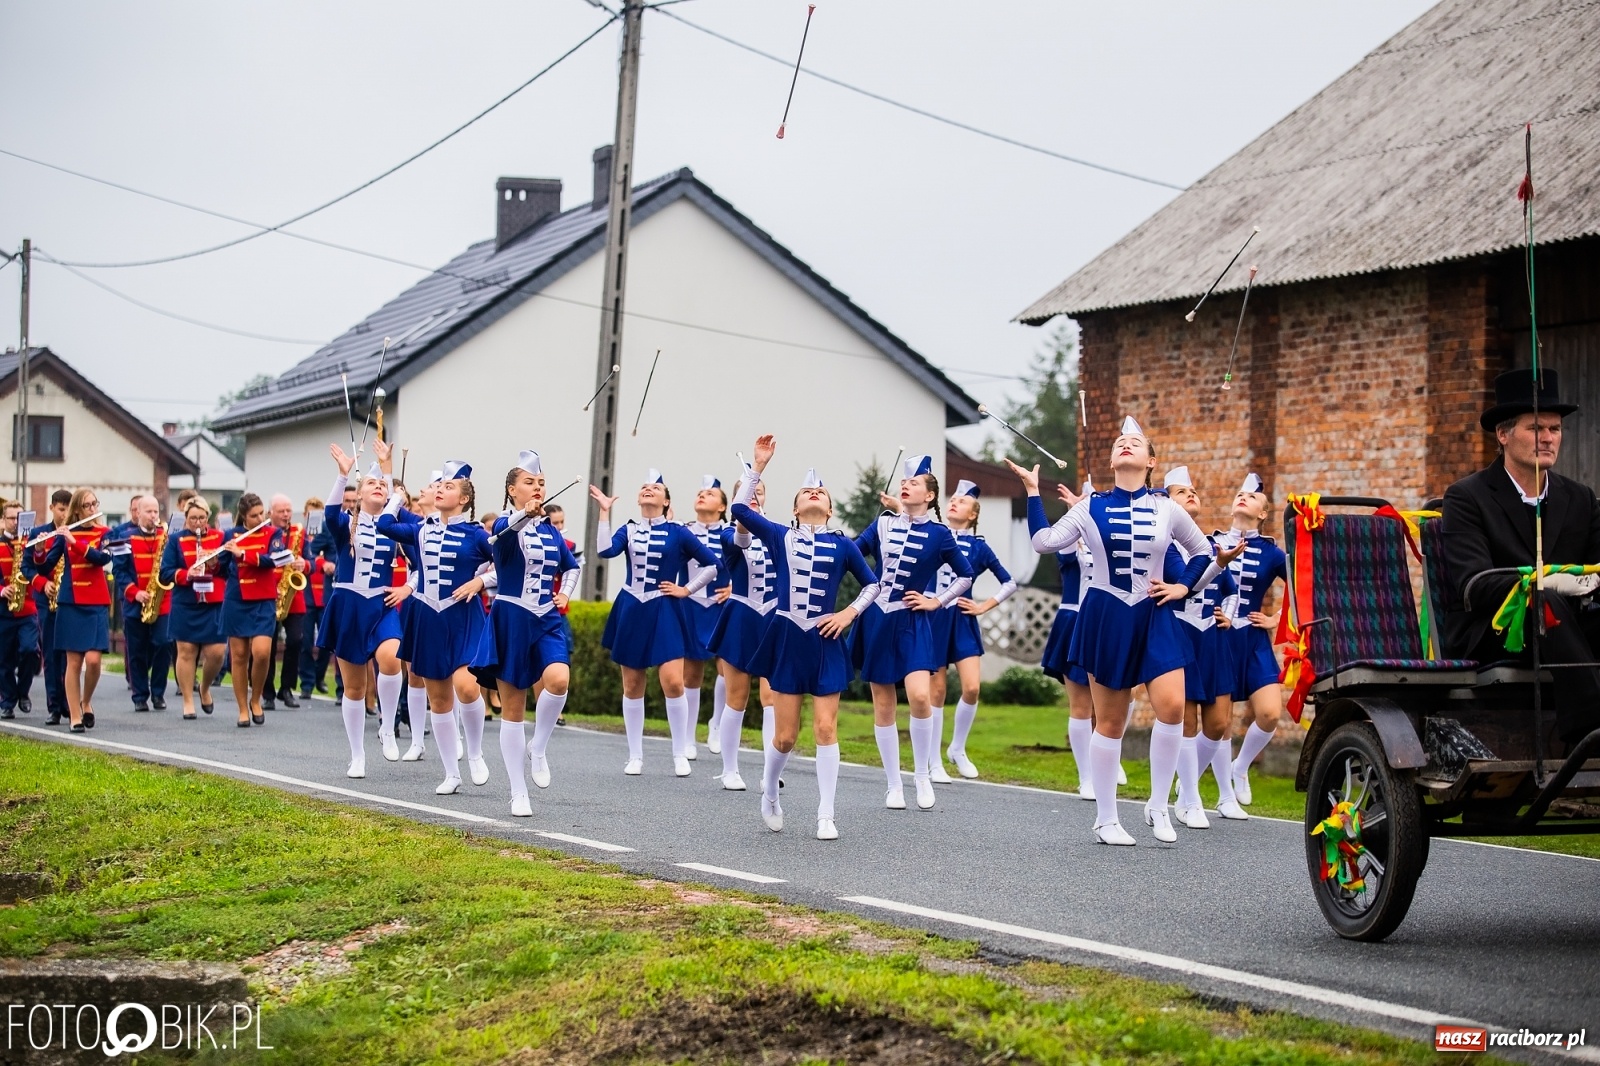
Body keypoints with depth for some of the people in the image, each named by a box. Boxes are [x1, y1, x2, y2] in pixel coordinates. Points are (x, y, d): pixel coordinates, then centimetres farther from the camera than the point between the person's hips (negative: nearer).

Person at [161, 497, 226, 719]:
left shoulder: (220, 537, 6)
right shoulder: (176, 540, 3)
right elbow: (165, 572, -2)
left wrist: (215, 564, -16)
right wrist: (186, 574, -19)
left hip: (214, 604, 1)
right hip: (185, 605, 0)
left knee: (216, 653, -4)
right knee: (186, 652, 1)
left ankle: (205, 688, 24)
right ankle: (188, 702, 9)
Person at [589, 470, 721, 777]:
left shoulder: (677, 533, -1)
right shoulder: (629, 529, 6)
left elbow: (712, 564, 3)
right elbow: (605, 551, -13)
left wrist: (686, 590, 0)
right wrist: (605, 512, -11)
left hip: (663, 613, -3)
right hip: (630, 611, 3)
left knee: (673, 682, -14)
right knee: (632, 686, 6)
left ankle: (680, 754, 0)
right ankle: (635, 756, 16)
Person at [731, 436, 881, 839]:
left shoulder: (843, 544, 4)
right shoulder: (780, 536, 3)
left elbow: (872, 584, 14)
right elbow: (739, 507, -6)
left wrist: (850, 612, -1)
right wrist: (759, 463, -5)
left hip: (825, 641, 0)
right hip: (787, 639, 0)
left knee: (826, 728, -3)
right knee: (785, 735, 2)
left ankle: (826, 816, 3)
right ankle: (769, 794, 29)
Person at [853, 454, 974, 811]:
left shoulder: (938, 534, 0)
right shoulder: (883, 524, 6)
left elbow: (966, 575, 10)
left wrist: (937, 601, 3)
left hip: (912, 624, -3)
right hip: (876, 620, 3)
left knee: (920, 696, -21)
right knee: (883, 705, 5)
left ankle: (923, 775, -1)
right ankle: (894, 785, 14)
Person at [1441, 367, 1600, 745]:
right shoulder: (1466, 498, -2)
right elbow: (1473, 585, -17)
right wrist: (1541, 583, -34)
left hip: (1558, 630, 5)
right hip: (1486, 635, -5)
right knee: (1547, 606, -35)